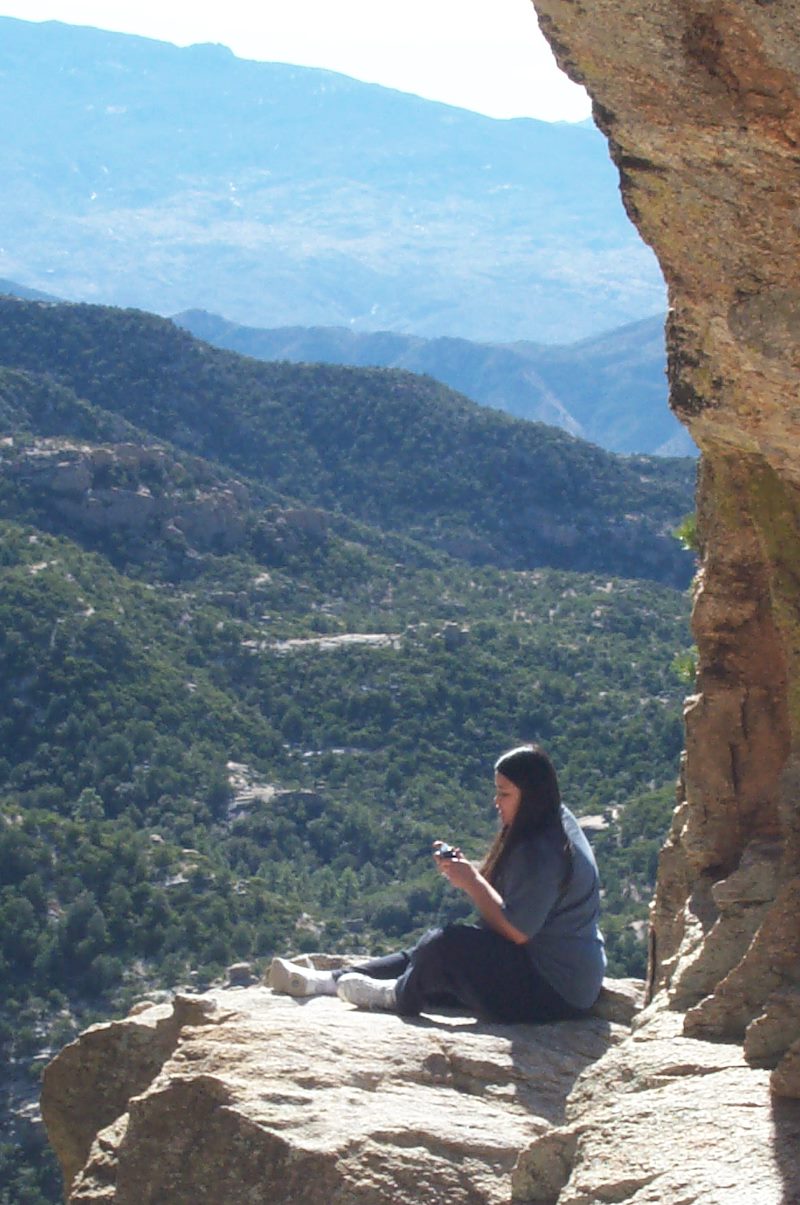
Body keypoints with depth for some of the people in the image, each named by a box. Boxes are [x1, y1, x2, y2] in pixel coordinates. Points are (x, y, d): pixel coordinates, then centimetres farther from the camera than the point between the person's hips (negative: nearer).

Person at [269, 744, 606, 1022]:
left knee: (444, 945, -18)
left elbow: (516, 930, -27)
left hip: (555, 993, -11)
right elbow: (500, 893, 11)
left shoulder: (541, 852, -24)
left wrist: (472, 881, -18)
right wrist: (464, 870, -5)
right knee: (425, 954, 10)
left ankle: (398, 995, 11)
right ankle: (327, 980, 11)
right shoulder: (554, 823, 8)